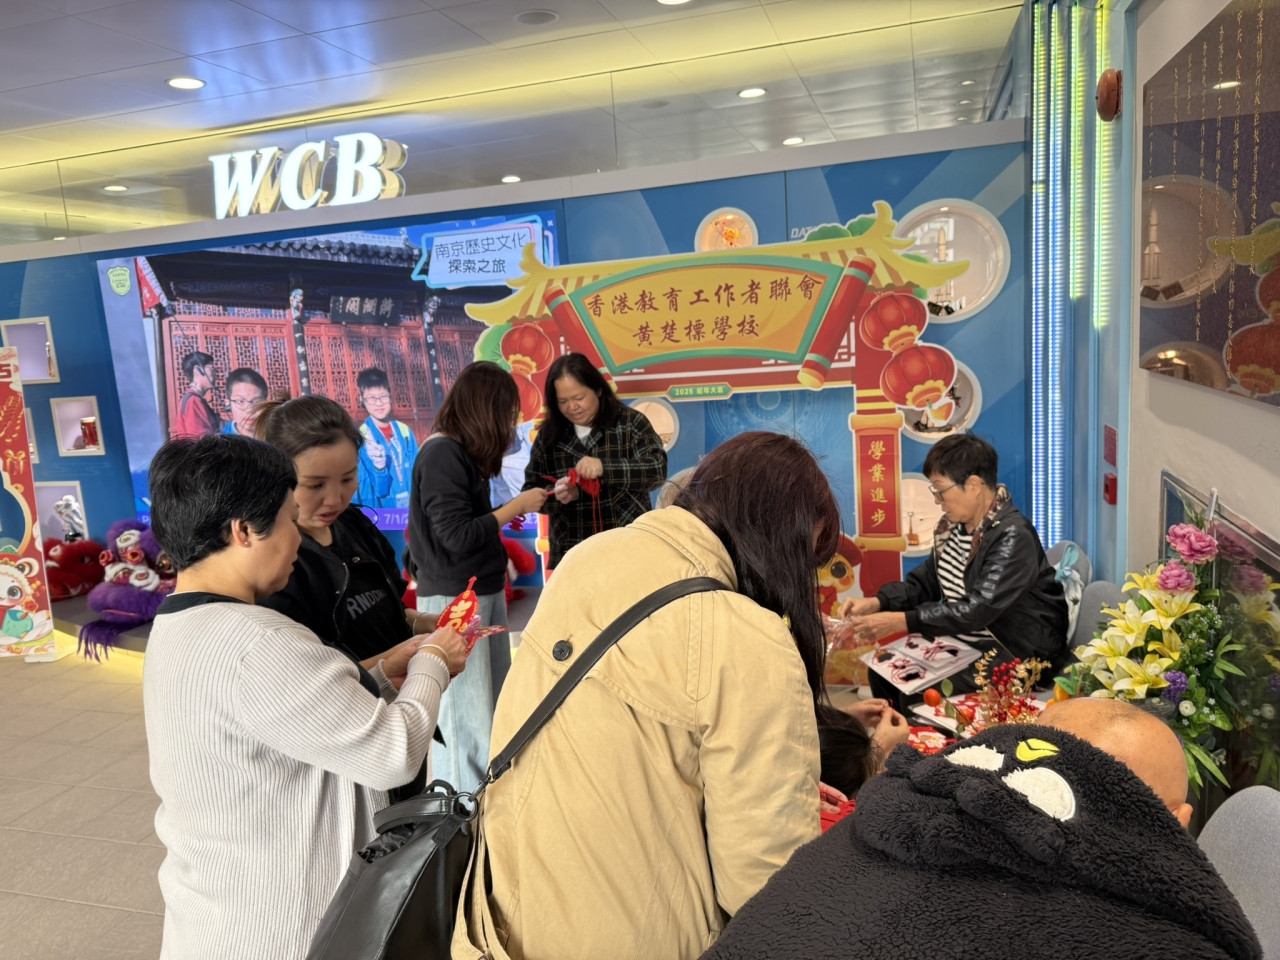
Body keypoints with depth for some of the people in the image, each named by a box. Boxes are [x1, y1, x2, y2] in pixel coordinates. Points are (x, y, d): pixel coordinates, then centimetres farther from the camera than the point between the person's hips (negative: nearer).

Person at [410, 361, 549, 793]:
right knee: (466, 708, 0)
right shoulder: (441, 454, -17)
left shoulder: (461, 450, 10)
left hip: (485, 590, 10)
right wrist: (514, 508, -13)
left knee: (496, 698, 17)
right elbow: (457, 536, -21)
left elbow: (471, 520, 9)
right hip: (454, 596, -10)